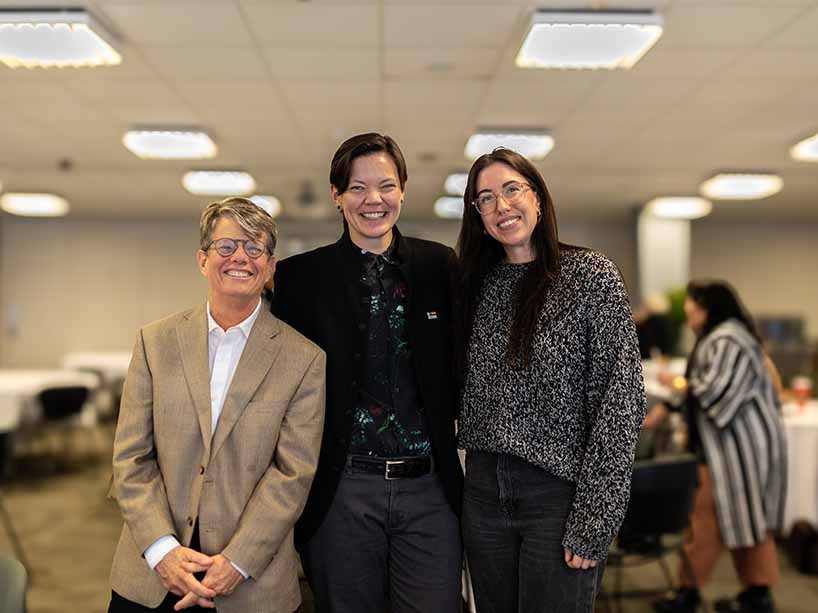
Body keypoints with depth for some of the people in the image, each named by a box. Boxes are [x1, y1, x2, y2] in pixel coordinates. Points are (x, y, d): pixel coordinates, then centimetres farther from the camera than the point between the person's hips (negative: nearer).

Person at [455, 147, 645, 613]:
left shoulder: (592, 275, -9)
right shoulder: (479, 283, 7)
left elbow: (621, 402, -13)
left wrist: (594, 521, -16)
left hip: (559, 493, -5)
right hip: (483, 491, 5)